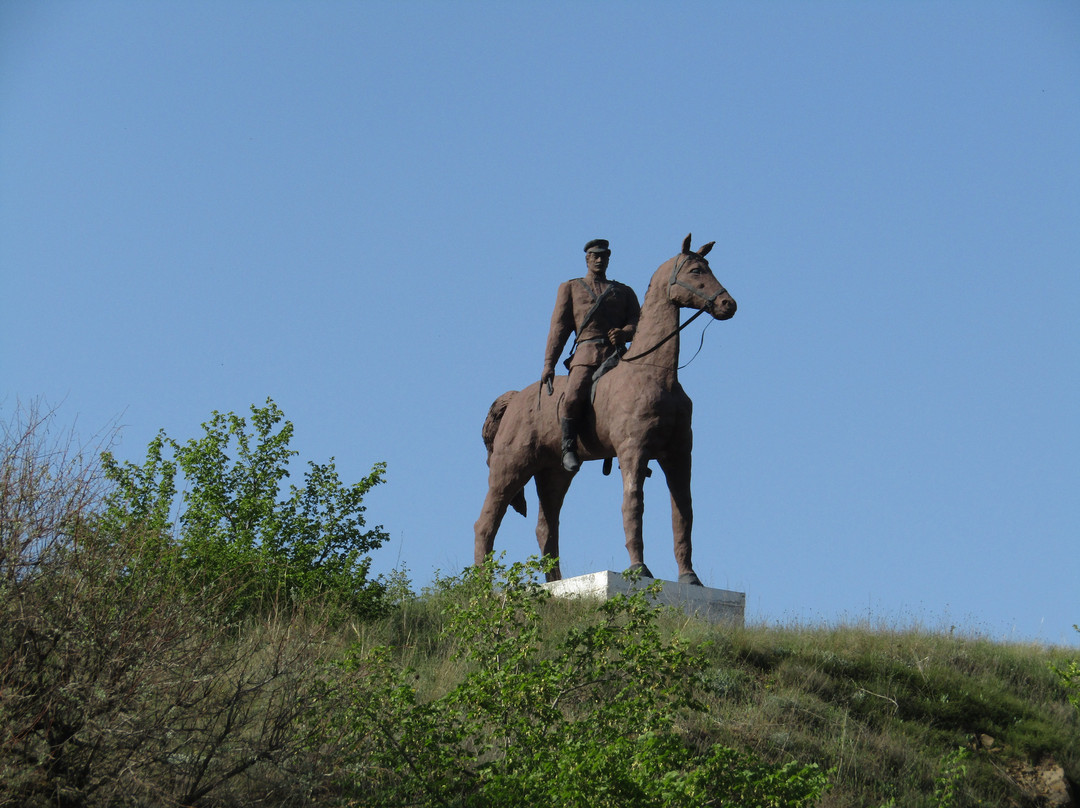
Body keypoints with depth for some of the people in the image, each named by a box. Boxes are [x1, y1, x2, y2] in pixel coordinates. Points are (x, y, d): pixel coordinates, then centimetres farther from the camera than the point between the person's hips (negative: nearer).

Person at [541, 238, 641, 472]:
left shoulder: (624, 292, 26)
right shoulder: (570, 288, 21)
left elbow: (636, 322, 13)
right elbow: (559, 327, 13)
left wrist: (623, 333, -13)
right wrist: (549, 363, 2)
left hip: (617, 354, 2)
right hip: (586, 354, -2)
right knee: (573, 399, -30)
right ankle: (568, 449, -16)